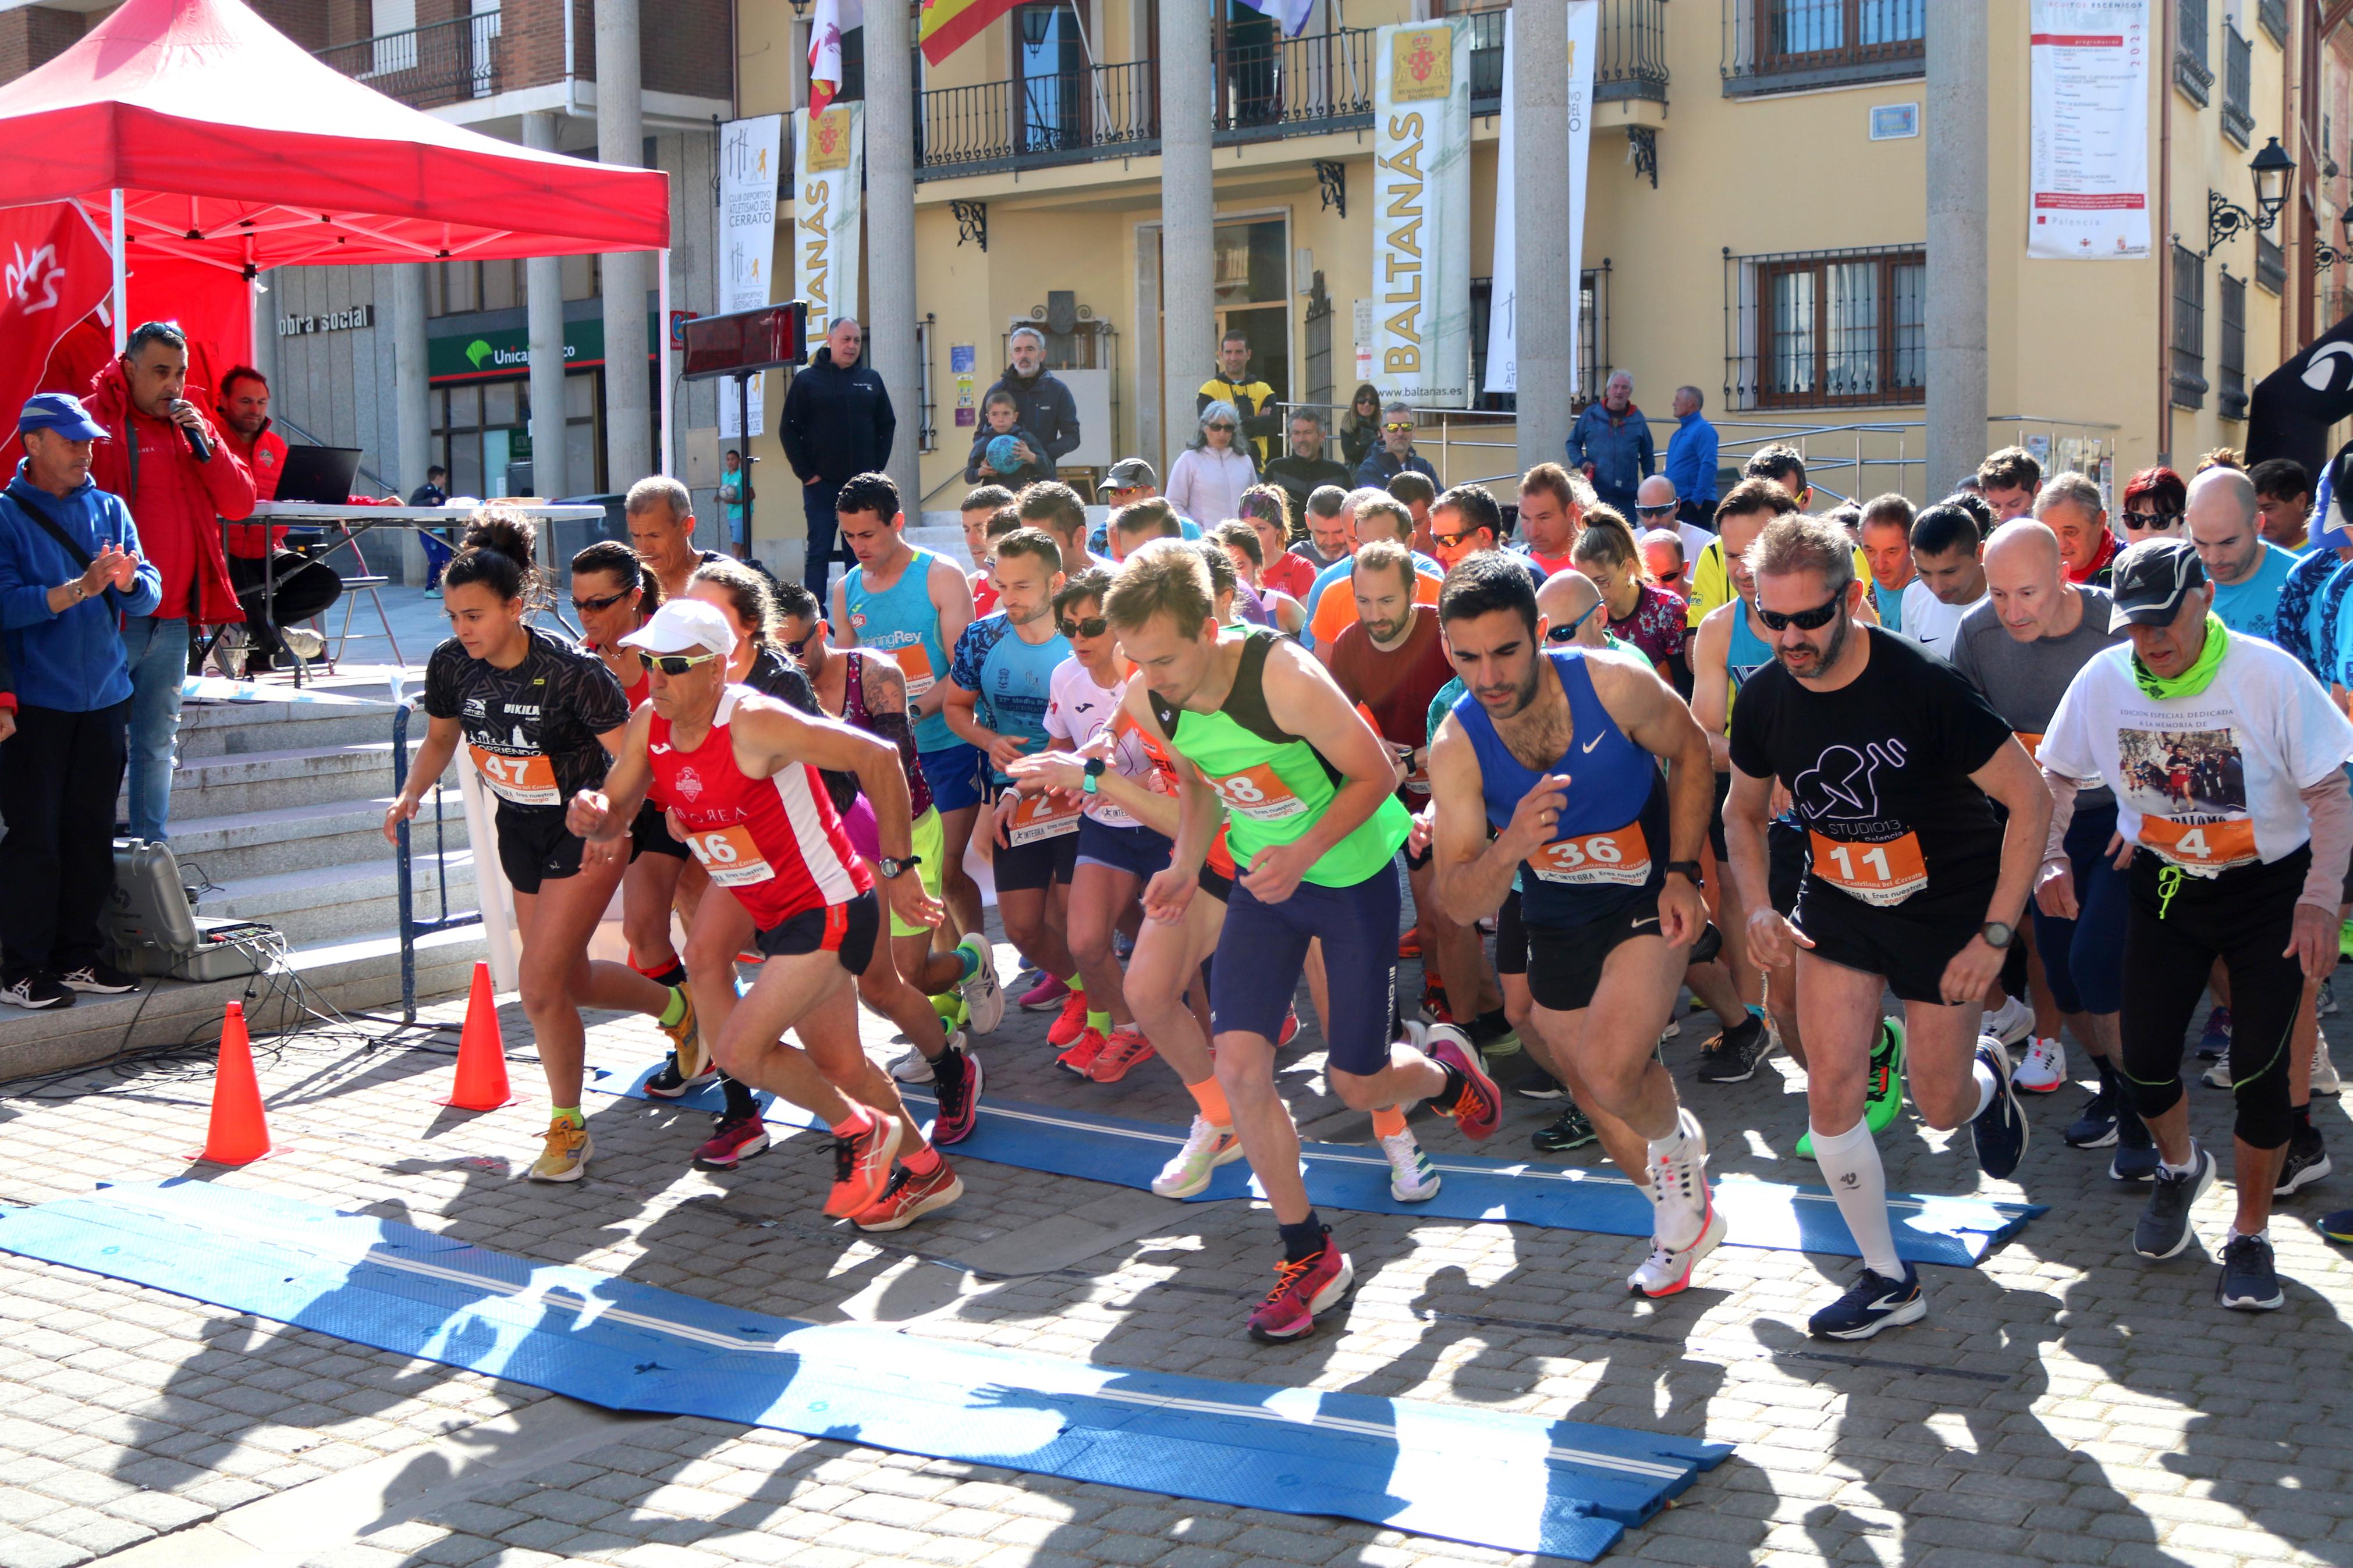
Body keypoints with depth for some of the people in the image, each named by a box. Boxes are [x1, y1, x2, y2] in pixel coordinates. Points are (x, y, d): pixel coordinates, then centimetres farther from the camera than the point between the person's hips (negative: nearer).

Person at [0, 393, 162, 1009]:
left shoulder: (109, 509, 11)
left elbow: (148, 596, 4)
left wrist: (129, 581, -18)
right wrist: (79, 589, -23)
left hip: (103, 698, 5)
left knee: (92, 835, 9)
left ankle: (77, 956, 18)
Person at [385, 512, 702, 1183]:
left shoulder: (572, 670, -27)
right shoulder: (451, 664, -11)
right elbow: (440, 738, 7)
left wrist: (614, 824, -37)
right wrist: (410, 796, -10)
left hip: (584, 837, -7)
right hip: (519, 833, 7)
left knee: (539, 986, -12)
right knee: (569, 979, 17)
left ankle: (568, 1126, 9)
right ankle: (677, 1009, 46)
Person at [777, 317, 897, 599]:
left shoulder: (871, 380, 10)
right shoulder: (807, 380, 0)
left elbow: (887, 426, 14)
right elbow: (788, 430, -1)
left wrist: (877, 469, 4)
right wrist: (806, 473, -7)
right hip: (822, 484, -3)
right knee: (820, 552, -4)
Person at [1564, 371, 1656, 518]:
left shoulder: (1637, 418, 9)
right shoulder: (1591, 414, 4)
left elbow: (1647, 455, 17)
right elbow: (1573, 443, 12)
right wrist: (1581, 462, -5)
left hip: (1627, 493, 2)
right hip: (1596, 490, -2)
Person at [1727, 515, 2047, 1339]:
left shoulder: (1923, 685, -26)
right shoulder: (1765, 699, -11)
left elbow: (2031, 800, -20)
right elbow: (1742, 812, 8)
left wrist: (1995, 936, -21)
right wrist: (1760, 907, -8)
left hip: (1946, 909, -3)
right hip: (1837, 902, 3)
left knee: (1940, 1107, 5)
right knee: (1831, 1094, -8)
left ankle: (1986, 1077, 45)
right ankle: (1888, 1279, 10)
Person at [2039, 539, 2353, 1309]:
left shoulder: (2270, 675, -20)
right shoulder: (2104, 679, -10)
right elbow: (2056, 775, 6)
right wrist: (2052, 856, -9)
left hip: (2270, 887, -3)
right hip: (2165, 886, 3)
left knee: (2258, 1069, -7)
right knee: (2144, 1059, 2)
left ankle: (2250, 1234, 14)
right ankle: (2181, 1167, 36)